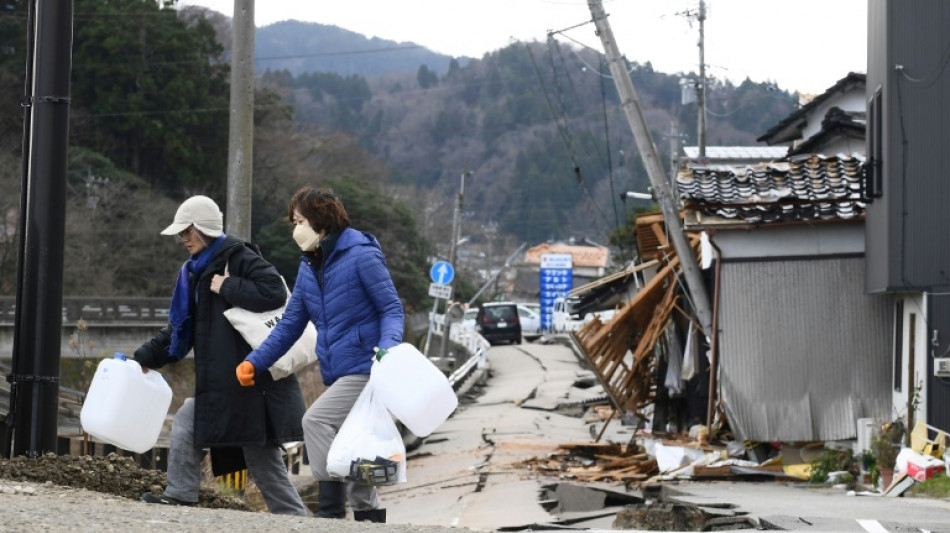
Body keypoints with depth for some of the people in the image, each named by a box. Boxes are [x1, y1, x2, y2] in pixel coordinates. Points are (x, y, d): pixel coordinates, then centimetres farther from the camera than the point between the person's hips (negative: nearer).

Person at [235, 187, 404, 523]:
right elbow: (290, 324, 14)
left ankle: (331, 509, -17)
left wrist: (387, 347, -29)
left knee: (317, 420, -21)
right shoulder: (308, 268, 11)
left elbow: (392, 309, -11)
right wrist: (254, 362, 5)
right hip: (338, 375, 8)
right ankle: (368, 513, 20)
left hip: (366, 369, -8)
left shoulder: (361, 256, -11)